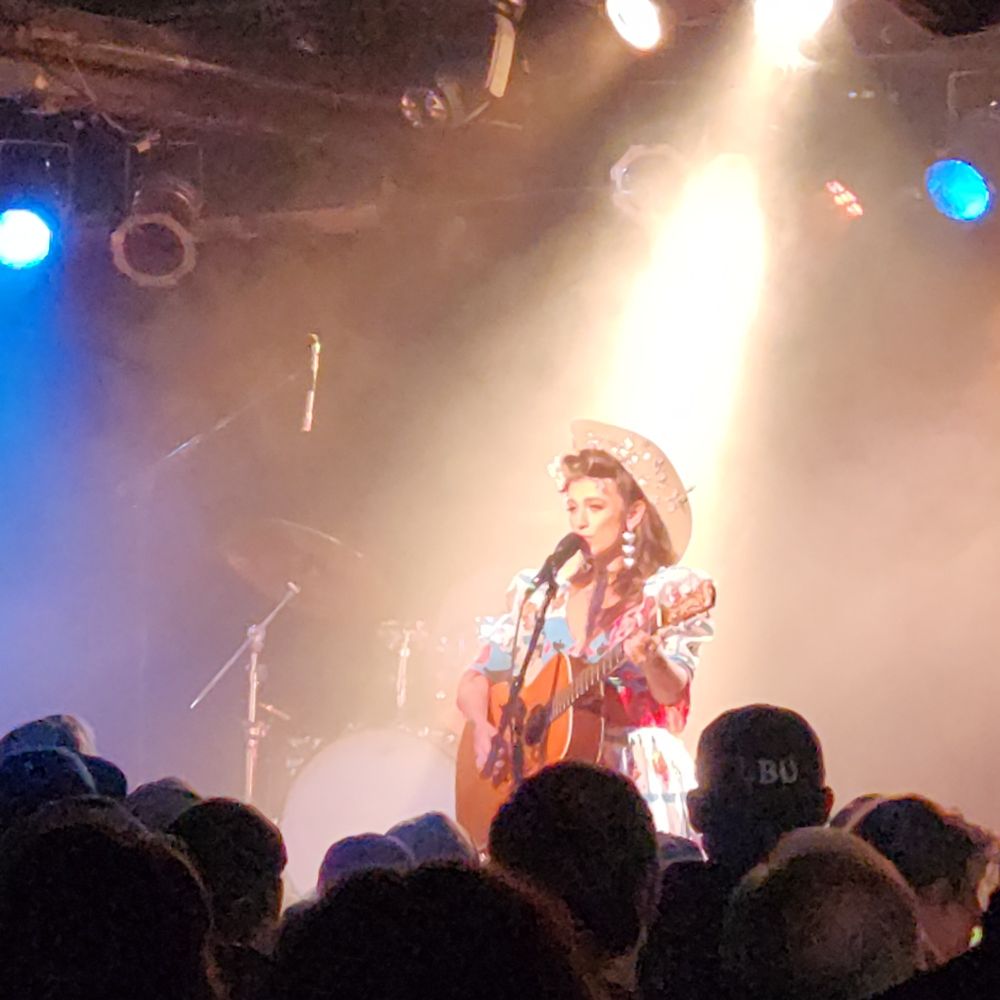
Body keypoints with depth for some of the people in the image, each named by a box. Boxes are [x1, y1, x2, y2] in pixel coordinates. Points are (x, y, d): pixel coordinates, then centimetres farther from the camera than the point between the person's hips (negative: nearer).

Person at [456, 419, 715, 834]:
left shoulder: (669, 593, 2)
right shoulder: (542, 595, 14)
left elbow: (672, 692, -12)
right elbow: (475, 681, 13)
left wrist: (650, 659, -34)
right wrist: (483, 727, -8)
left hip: (636, 783, -3)